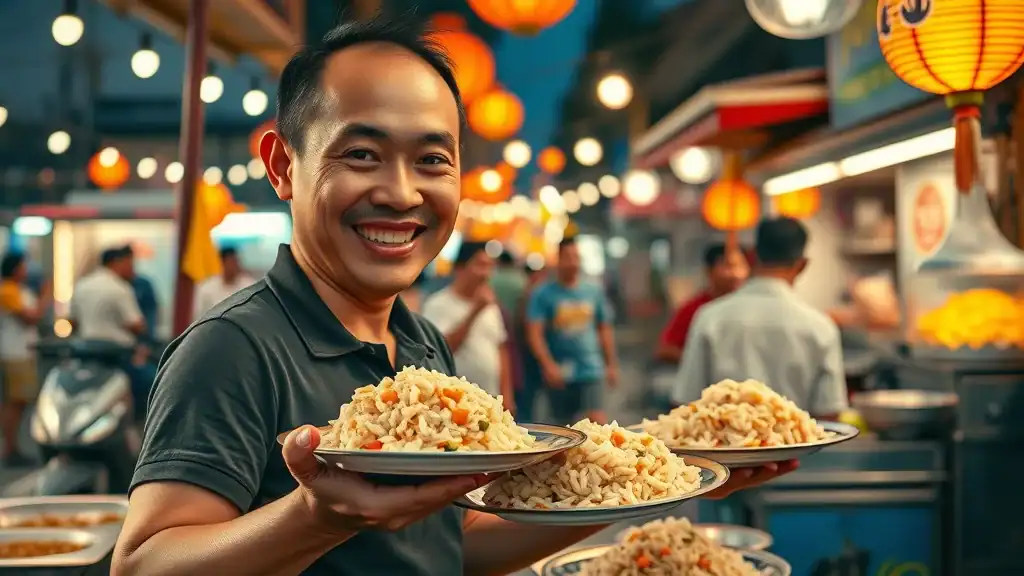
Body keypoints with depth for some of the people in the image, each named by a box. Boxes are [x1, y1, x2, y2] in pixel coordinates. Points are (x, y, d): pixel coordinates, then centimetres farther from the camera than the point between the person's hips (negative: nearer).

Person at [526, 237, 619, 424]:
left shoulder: (594, 291, 9)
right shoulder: (543, 294, -2)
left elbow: (604, 330, 16)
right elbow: (534, 334, -9)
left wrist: (611, 365, 13)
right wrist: (548, 365, -21)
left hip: (591, 370, 1)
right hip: (559, 374, -1)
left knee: (597, 420, -15)